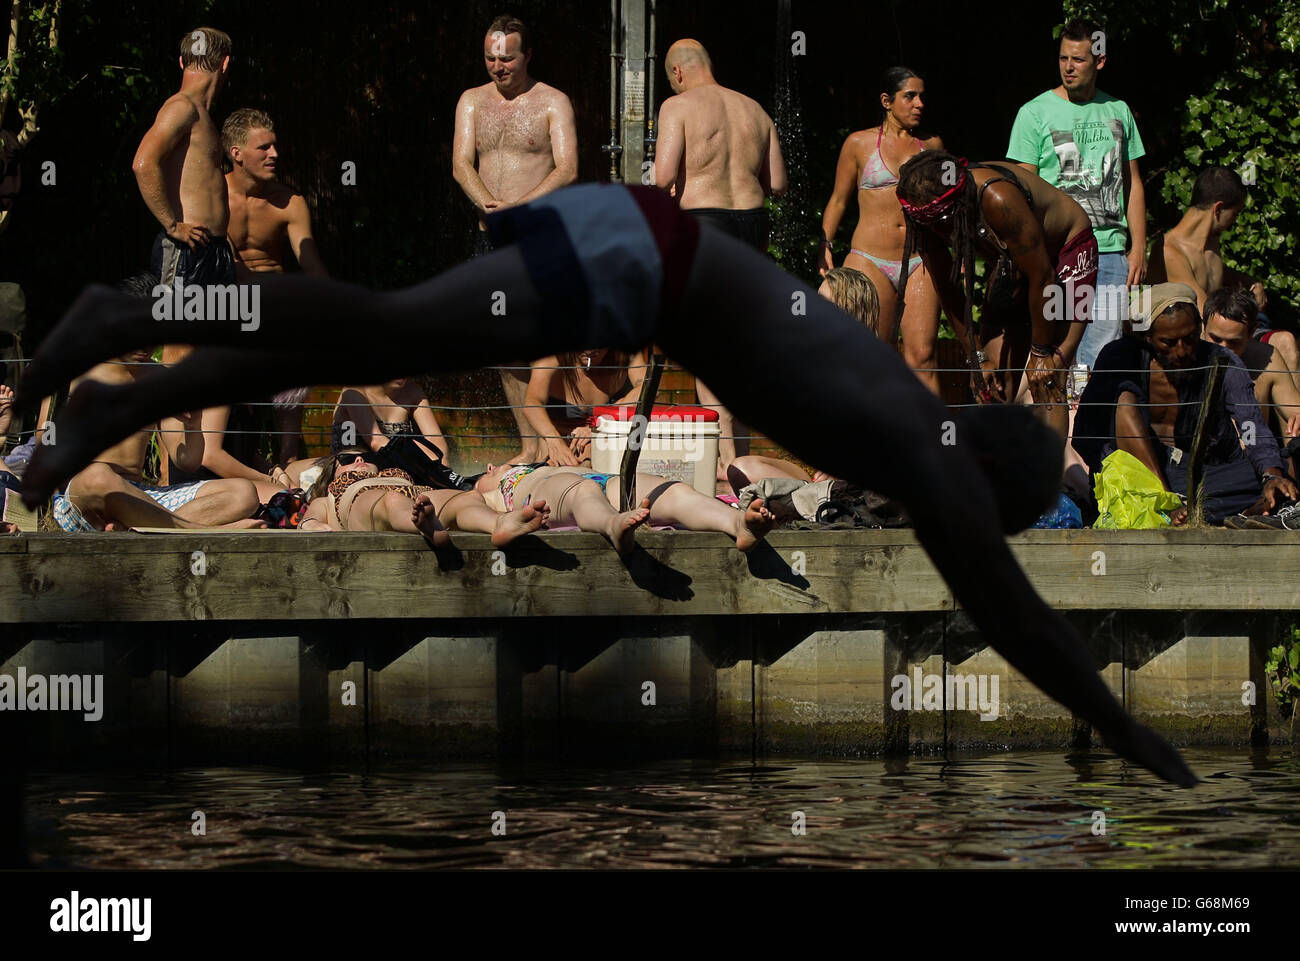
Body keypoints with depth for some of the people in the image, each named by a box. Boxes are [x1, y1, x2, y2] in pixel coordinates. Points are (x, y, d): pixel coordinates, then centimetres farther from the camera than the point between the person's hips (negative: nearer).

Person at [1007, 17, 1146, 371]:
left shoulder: (1118, 112, 13)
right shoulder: (1035, 113, 1)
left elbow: (1133, 183, 18)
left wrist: (1138, 247, 9)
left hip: (1111, 252, 3)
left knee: (1103, 352, -1)